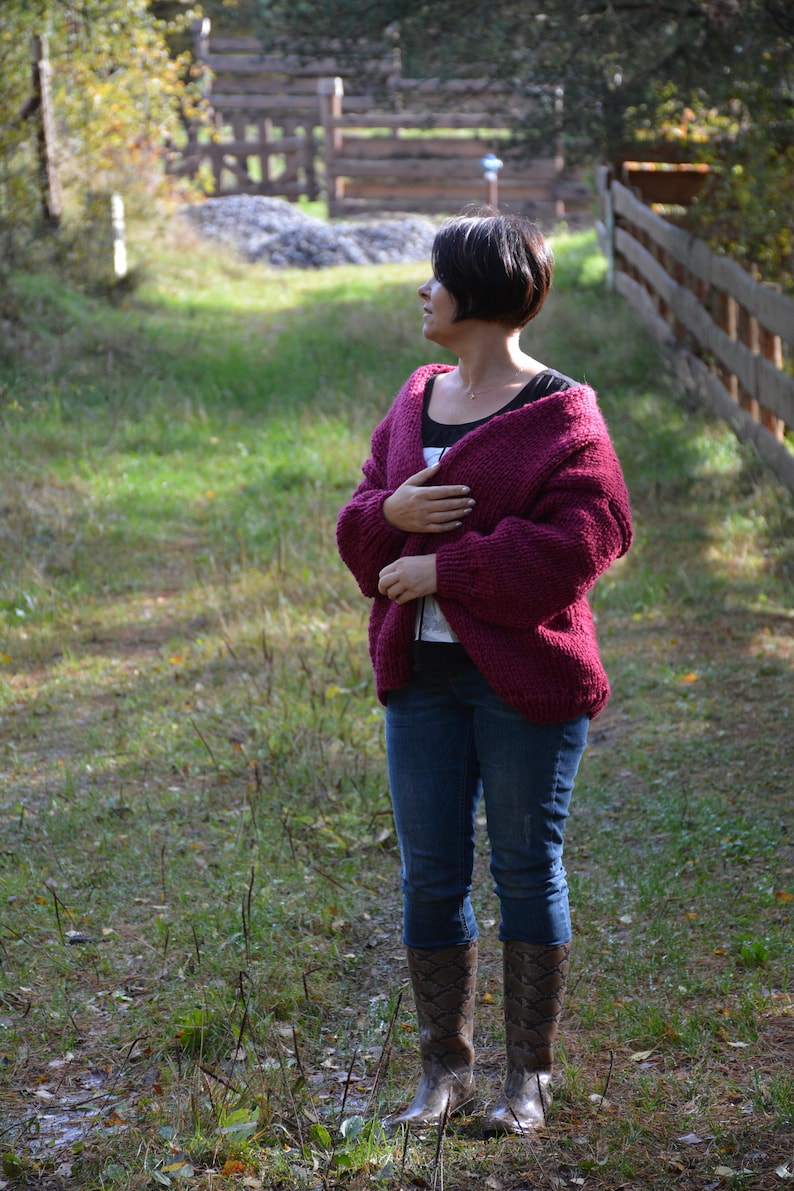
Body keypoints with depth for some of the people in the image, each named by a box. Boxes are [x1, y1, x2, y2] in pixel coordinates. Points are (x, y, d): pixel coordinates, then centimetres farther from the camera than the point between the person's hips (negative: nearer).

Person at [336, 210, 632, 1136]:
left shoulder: (560, 414, -8)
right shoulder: (416, 400, 12)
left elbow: (577, 541, -18)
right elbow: (359, 530, 14)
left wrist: (443, 570, -17)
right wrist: (389, 513, -11)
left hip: (524, 677, -6)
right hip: (420, 675, 6)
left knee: (527, 870, 4)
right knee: (429, 875, 8)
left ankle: (529, 1075, 18)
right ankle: (444, 1068, 22)